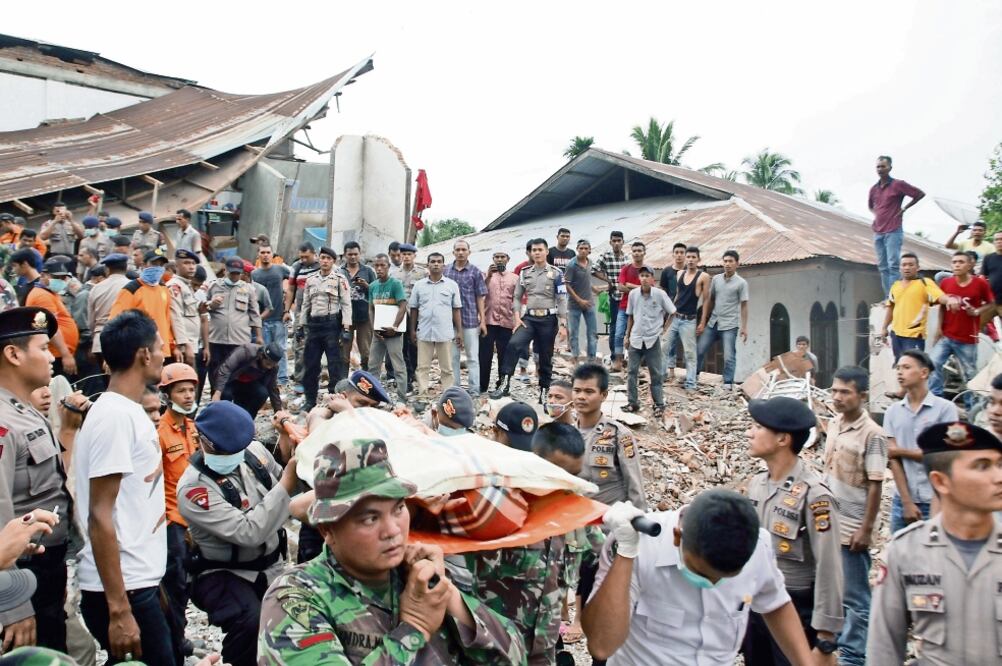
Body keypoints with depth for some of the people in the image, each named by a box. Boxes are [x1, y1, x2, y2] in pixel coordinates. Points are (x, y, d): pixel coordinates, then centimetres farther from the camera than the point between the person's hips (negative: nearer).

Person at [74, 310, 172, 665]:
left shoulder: (127, 410, 10)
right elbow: (100, 517, -21)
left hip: (138, 580, 9)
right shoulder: (115, 415, -18)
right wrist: (118, 610, -22)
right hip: (122, 588, -9)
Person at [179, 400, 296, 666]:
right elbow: (249, 533, -29)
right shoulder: (193, 486, -23)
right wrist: (287, 485, -29)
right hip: (224, 573, -5)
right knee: (249, 621, -31)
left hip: (273, 566, 5)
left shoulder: (255, 450, -7)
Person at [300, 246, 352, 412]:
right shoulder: (311, 279, 13)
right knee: (310, 363, 8)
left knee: (335, 363, -2)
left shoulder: (340, 279, -2)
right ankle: (310, 400, 19)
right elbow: (305, 303, 16)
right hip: (314, 324, 5)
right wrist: (302, 325, 12)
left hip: (332, 324, -5)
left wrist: (346, 327, -14)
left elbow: (346, 304, -7)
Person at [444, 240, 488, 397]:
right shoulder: (446, 271, 6)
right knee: (452, 356, 9)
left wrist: (483, 320, -4)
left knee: (473, 357, 2)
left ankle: (474, 390, 7)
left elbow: (480, 297, 1)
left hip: (470, 320, -2)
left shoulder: (475, 272, 2)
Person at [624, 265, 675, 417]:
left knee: (656, 374, 4)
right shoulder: (633, 294, -2)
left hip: (653, 339, -3)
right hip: (636, 339, 3)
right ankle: (632, 402, 17)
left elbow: (672, 312, 1)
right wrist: (627, 335, 10)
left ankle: (659, 405, 13)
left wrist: (664, 328, -1)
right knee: (632, 372, 6)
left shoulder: (660, 294, -10)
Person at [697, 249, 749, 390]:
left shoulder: (741, 283, -5)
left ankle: (728, 384, 5)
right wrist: (702, 322, 6)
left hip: (729, 326, -4)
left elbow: (744, 306, -4)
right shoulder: (716, 279, 6)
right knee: (699, 350, 8)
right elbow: (709, 301, 9)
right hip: (712, 323, 4)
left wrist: (744, 327, -9)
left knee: (729, 357, -4)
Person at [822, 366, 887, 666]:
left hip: (852, 528, -7)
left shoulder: (872, 434, -16)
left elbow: (875, 485, -15)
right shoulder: (834, 424, 5)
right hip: (828, 523, 7)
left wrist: (866, 529, -14)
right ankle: (831, 641, 34)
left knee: (854, 597, 6)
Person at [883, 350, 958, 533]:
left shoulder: (945, 408, -5)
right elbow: (893, 458, -1)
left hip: (936, 502, -3)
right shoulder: (893, 411, 4)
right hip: (901, 501, 3)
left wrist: (901, 451, -3)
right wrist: (907, 502, -7)